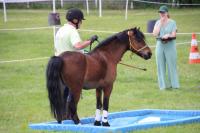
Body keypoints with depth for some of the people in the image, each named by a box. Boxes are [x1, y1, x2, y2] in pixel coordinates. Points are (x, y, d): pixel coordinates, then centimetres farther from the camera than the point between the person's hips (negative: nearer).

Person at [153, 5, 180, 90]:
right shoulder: (158, 22, 8)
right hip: (160, 46, 3)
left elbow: (173, 35, -5)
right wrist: (160, 23, -7)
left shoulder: (172, 22, 0)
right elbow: (155, 34, -6)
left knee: (171, 65, 0)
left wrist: (167, 35, -23)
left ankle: (174, 84, 9)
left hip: (170, 46, -3)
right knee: (161, 66, 4)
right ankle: (163, 85, 11)